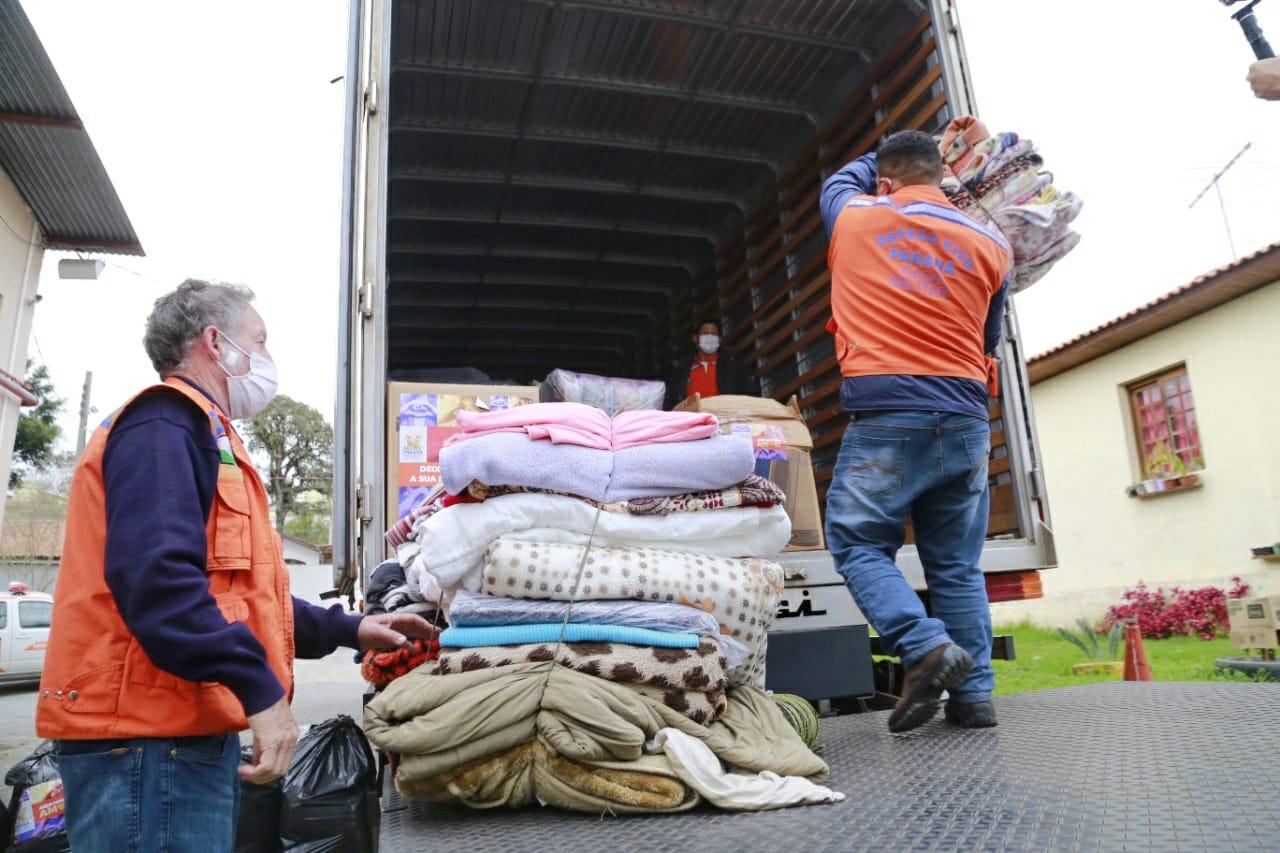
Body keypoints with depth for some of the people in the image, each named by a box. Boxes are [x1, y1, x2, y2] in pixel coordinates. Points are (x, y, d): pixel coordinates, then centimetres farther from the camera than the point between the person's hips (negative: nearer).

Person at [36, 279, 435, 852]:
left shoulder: (203, 437, 22)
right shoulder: (165, 427, -11)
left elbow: (240, 594, 24)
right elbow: (154, 574, -27)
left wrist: (348, 630, 19)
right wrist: (261, 689, -29)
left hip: (188, 731, 10)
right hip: (149, 736, -10)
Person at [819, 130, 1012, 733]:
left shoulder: (854, 216, 7)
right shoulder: (989, 245, 12)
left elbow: (839, 182, 31)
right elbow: (990, 339, 21)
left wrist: (883, 160, 47)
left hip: (884, 417, -4)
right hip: (965, 421, 4)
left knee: (858, 544, 6)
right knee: (957, 565, 11)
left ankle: (925, 646, -12)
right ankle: (973, 693, 12)